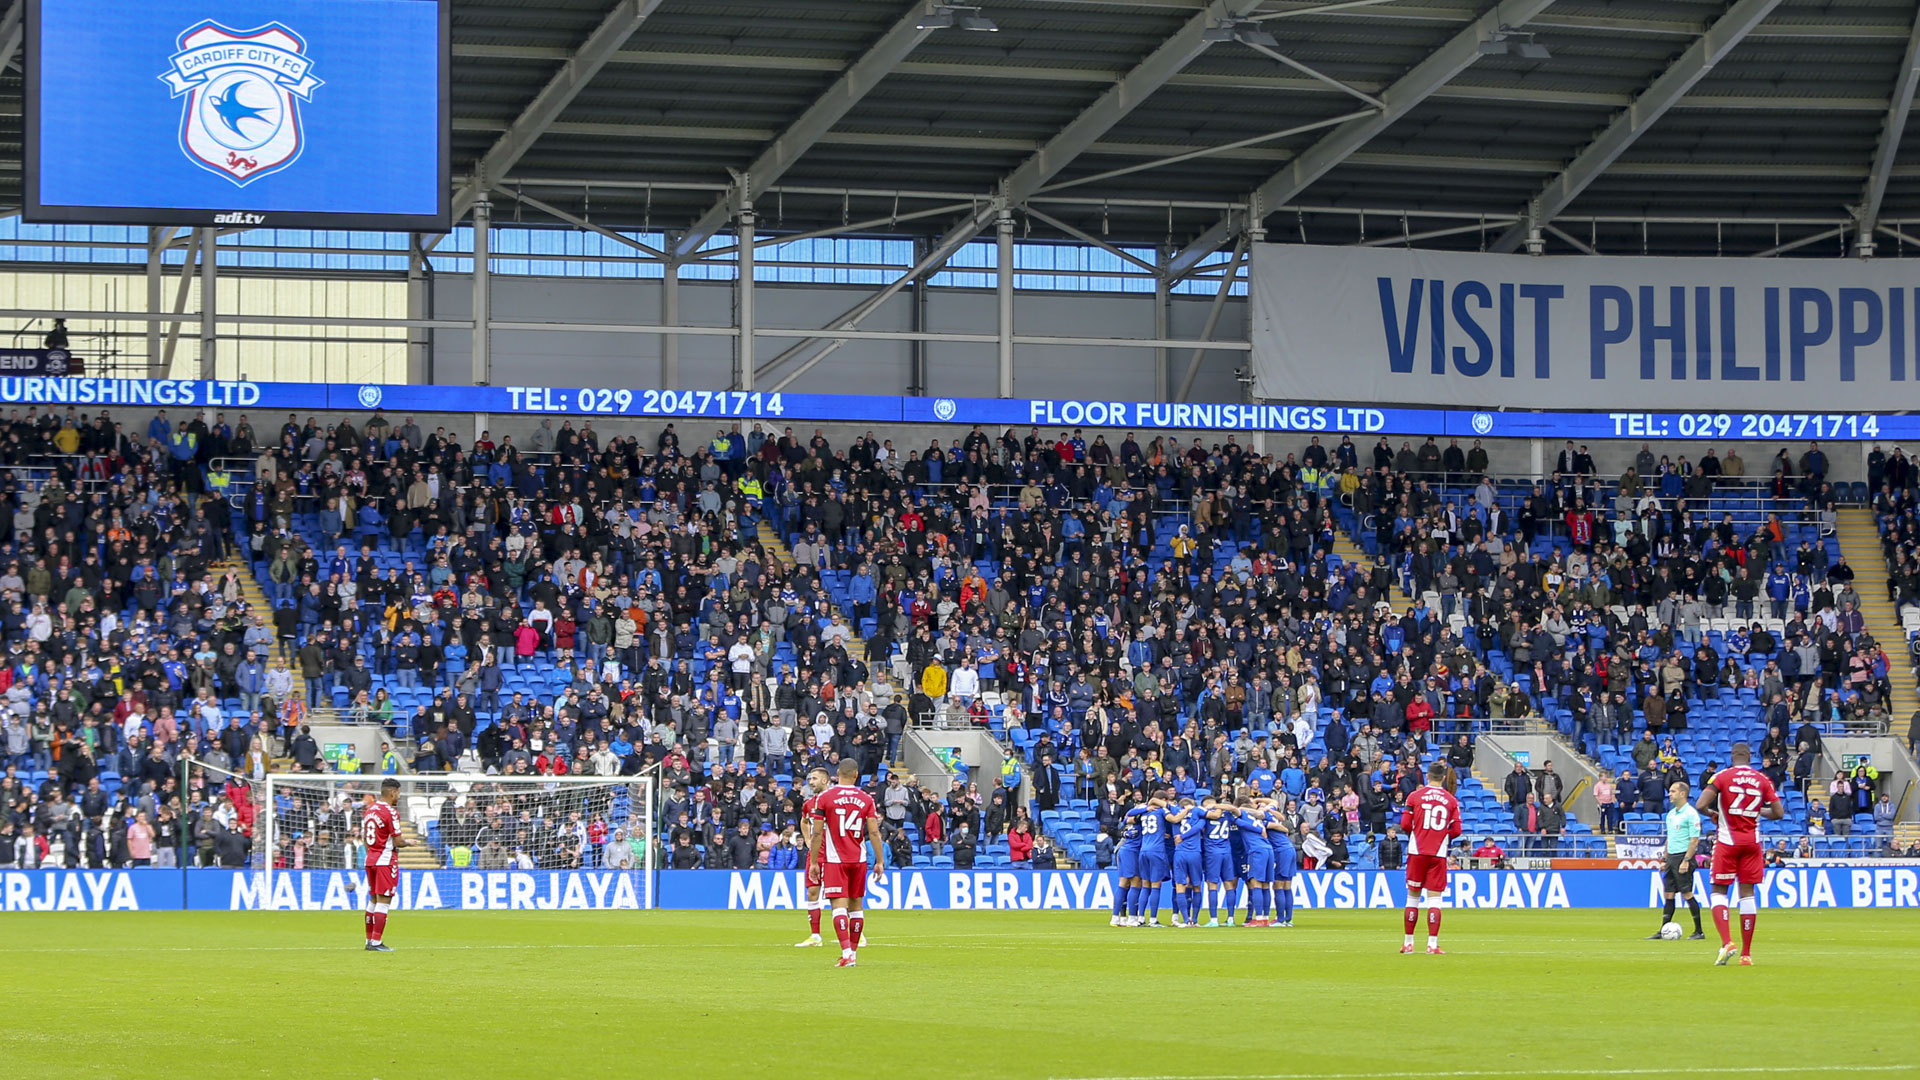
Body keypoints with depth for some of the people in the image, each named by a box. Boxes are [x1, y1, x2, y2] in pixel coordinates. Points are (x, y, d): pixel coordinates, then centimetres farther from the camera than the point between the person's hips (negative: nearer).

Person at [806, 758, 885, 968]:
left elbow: (817, 833, -4)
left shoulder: (824, 797, -4)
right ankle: (853, 952, 21)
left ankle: (846, 952, -24)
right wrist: (880, 862, 3)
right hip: (859, 859, 3)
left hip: (834, 859, -3)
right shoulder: (866, 799, 2)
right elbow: (874, 832, -2)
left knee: (839, 904, -9)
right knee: (856, 905, 14)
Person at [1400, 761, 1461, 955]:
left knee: (1413, 896, 9)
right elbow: (1456, 830, 0)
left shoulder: (1415, 796, 0)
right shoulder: (1451, 800, 2)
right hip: (1439, 854, 0)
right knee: (1434, 898, 0)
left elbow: (1405, 825, -3)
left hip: (1417, 852, 0)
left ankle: (1408, 942, 13)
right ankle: (1432, 944, -9)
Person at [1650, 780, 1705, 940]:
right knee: (1669, 894, 6)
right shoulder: (1671, 814, 16)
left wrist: (1686, 860, -20)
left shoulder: (1690, 814, -10)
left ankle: (1699, 932, -2)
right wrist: (1665, 860, 19)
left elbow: (1694, 840, -14)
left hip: (1683, 855, -8)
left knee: (1687, 894, -8)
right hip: (1672, 857, 8)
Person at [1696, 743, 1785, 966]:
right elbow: (1778, 813, 2)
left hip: (1727, 841, -3)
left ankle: (1726, 942, -17)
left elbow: (1700, 806, -15)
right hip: (1752, 843, 3)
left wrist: (1712, 813, 6)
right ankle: (1746, 954, 6)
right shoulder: (1762, 779, 3)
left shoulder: (1722, 776, -5)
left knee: (1719, 891, 5)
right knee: (1747, 893, 7)